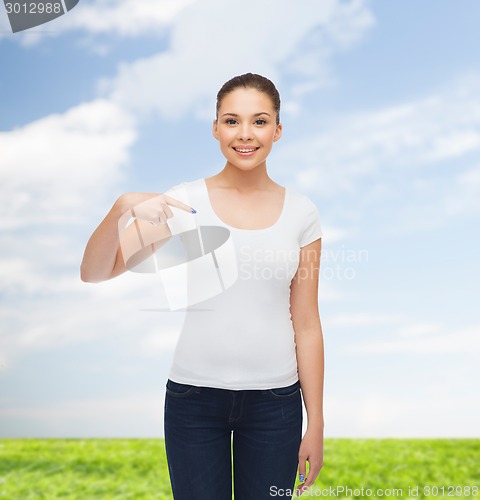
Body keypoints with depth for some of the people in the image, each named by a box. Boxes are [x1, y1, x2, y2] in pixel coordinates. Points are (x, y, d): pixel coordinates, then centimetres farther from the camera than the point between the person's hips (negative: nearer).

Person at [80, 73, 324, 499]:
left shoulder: (301, 212, -1)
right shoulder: (185, 202, -5)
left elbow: (306, 324, 1)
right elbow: (94, 273, -10)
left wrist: (316, 423, 3)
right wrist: (123, 208, -29)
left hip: (274, 400, 1)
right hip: (194, 396, 0)